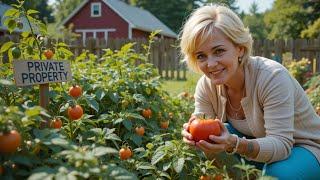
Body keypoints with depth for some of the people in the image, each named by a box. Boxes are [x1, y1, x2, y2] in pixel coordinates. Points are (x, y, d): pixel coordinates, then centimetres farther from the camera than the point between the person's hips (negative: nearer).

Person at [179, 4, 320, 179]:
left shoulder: (272, 76, -28)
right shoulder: (205, 86, -13)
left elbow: (281, 144, -31)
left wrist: (235, 144, -48)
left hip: (305, 150, -5)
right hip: (258, 146, 5)